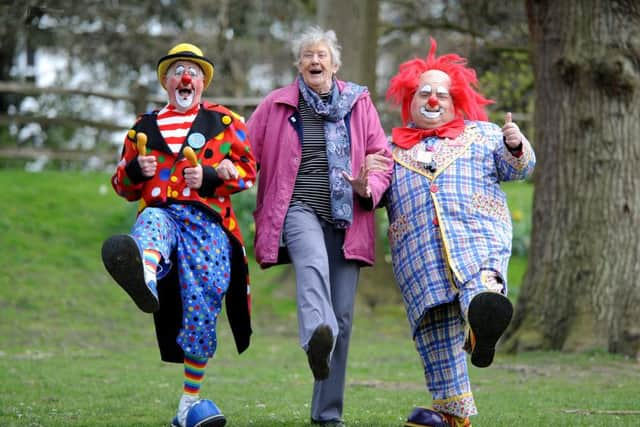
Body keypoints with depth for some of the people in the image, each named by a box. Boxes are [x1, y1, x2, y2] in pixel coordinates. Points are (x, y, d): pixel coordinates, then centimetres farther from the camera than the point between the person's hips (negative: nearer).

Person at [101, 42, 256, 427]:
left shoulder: (225, 122, 18)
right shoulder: (145, 126, 23)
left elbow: (247, 171, 9)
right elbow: (124, 186, 26)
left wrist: (210, 176, -9)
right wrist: (136, 169, 3)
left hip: (207, 218, 0)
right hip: (160, 211, 0)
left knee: (201, 308, -4)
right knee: (149, 229, -39)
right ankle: (144, 280, -78)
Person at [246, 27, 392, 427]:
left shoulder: (359, 102, 10)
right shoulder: (277, 105, 7)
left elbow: (383, 158, 10)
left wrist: (368, 187, -10)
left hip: (346, 218, 3)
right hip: (299, 210, -3)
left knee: (342, 315, 1)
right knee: (313, 264, -37)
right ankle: (317, 340, -65)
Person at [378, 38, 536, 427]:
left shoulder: (481, 133, 25)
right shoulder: (393, 149, 27)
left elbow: (518, 167, 14)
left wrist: (516, 147, -8)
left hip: (479, 233, -2)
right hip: (418, 249, 2)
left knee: (480, 280, -34)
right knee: (435, 325, -6)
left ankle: (483, 322, -65)